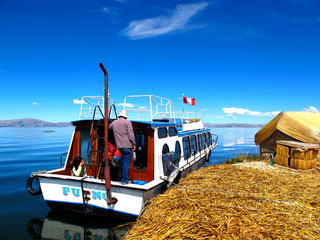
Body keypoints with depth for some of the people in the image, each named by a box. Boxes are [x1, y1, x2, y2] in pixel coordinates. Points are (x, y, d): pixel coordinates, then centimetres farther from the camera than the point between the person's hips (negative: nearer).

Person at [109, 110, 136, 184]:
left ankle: (125, 179, 22)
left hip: (119, 146, 6)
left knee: (124, 162, 18)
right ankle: (124, 180, 1)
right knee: (126, 163, -1)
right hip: (127, 145, -5)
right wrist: (134, 144, -5)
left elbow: (109, 127, 35)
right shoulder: (127, 122, -1)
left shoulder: (113, 123, 14)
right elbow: (131, 134, -8)